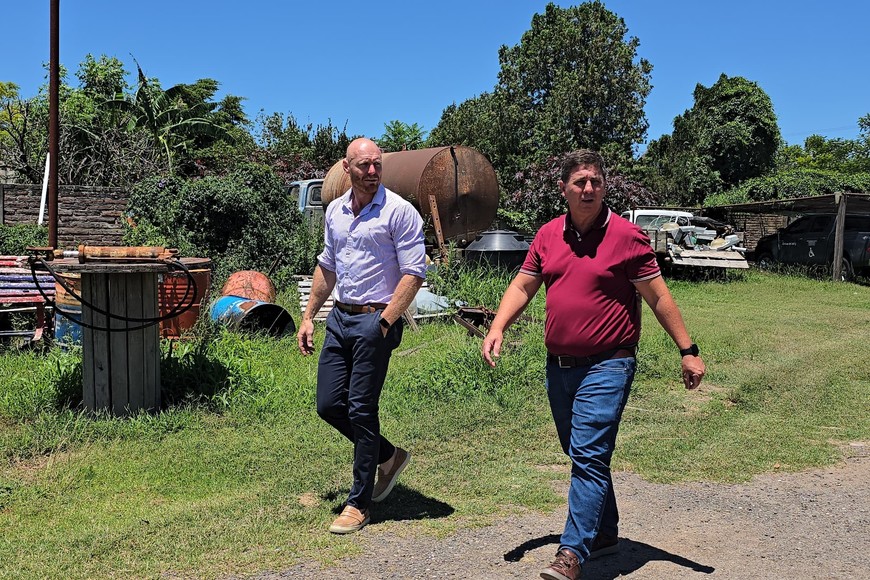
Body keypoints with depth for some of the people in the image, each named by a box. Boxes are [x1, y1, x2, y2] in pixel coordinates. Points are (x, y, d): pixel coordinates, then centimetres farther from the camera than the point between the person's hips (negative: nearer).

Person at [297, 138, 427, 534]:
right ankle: (388, 457, 30)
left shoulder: (399, 211, -9)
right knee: (329, 405, 7)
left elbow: (413, 274, -13)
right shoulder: (335, 211, 12)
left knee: (360, 409, -3)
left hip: (376, 321, -7)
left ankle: (359, 504, 12)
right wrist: (308, 316, 17)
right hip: (340, 318, 7)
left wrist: (384, 323, -18)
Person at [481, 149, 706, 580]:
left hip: (607, 366, -6)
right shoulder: (548, 235, 7)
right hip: (558, 366, 6)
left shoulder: (626, 236, -7)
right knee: (580, 454, 17)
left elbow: (658, 297, -5)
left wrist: (687, 351, -5)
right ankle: (605, 533, 33)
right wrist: (497, 328, -6)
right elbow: (521, 287, 10)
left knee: (589, 456, -11)